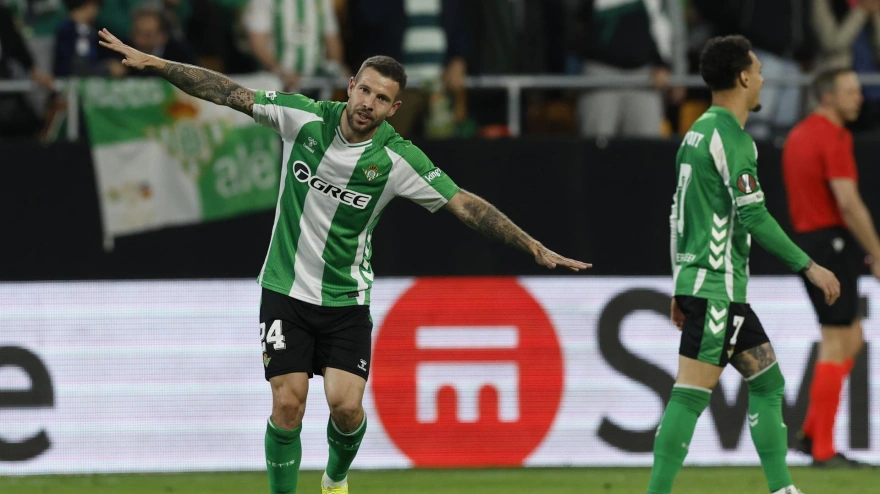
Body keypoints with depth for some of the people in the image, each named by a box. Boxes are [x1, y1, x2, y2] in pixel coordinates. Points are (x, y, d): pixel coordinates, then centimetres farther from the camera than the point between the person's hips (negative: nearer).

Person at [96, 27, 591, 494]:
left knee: (346, 405, -9)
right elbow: (230, 93, -4)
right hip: (286, 289, 0)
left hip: (346, 299, 0)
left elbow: (467, 205, -12)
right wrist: (151, 62, -8)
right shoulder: (304, 117, -8)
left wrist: (537, 248, -17)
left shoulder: (398, 159, -11)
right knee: (288, 403, -9)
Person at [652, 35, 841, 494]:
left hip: (697, 281, 10)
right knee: (691, 395, -12)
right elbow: (753, 216, -19)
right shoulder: (730, 136, -14)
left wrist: (681, 289, 24)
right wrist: (808, 266, -12)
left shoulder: (698, 132, 15)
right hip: (716, 286, -10)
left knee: (767, 381, 14)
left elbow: (679, 213, 20)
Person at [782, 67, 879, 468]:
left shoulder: (798, 135, 15)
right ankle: (823, 449, -4)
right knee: (836, 344, -5)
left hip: (806, 240, 10)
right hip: (832, 240, -10)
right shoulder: (833, 138, -15)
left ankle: (810, 433, 13)